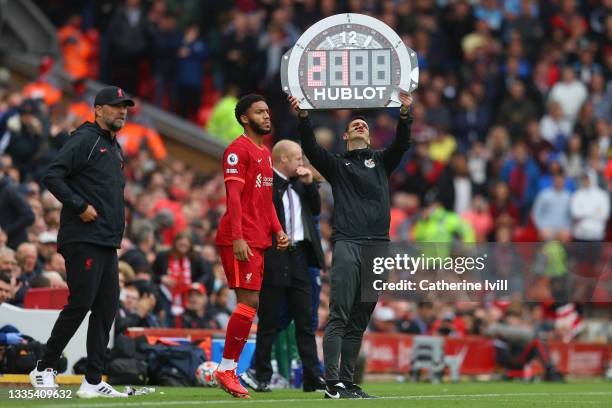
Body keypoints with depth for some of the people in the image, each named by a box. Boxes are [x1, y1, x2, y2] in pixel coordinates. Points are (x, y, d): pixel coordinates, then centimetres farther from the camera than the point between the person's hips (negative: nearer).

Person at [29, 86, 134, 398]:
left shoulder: (115, 149, 21)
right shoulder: (85, 140, -7)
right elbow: (52, 176, -16)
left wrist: (120, 210, 14)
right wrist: (80, 206, -18)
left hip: (108, 243, 9)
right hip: (83, 240, -9)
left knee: (106, 308, 5)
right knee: (80, 303, -11)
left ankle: (93, 382, 7)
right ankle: (44, 369, 0)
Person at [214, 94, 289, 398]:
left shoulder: (265, 153, 21)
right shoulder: (238, 150, -8)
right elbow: (233, 196, -15)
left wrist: (277, 230, 13)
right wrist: (238, 238, -22)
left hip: (259, 240, 9)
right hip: (240, 240, -9)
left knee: (249, 303, 7)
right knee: (250, 302, -12)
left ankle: (228, 369, 9)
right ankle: (226, 369, -7)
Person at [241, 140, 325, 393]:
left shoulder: (298, 182, 14)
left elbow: (316, 210, 16)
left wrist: (309, 184, 4)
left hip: (299, 257, 7)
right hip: (274, 259, -7)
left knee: (305, 320, 5)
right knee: (269, 321, 1)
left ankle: (313, 378, 6)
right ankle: (261, 376, 9)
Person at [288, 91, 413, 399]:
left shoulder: (381, 161, 20)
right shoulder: (335, 164, 15)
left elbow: (401, 144, 3)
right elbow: (310, 148, -1)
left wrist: (404, 114, -14)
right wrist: (303, 118, -18)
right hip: (347, 244, -3)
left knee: (358, 322, 5)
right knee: (339, 317, -12)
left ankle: (347, 382, 7)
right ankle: (333, 383, -17)